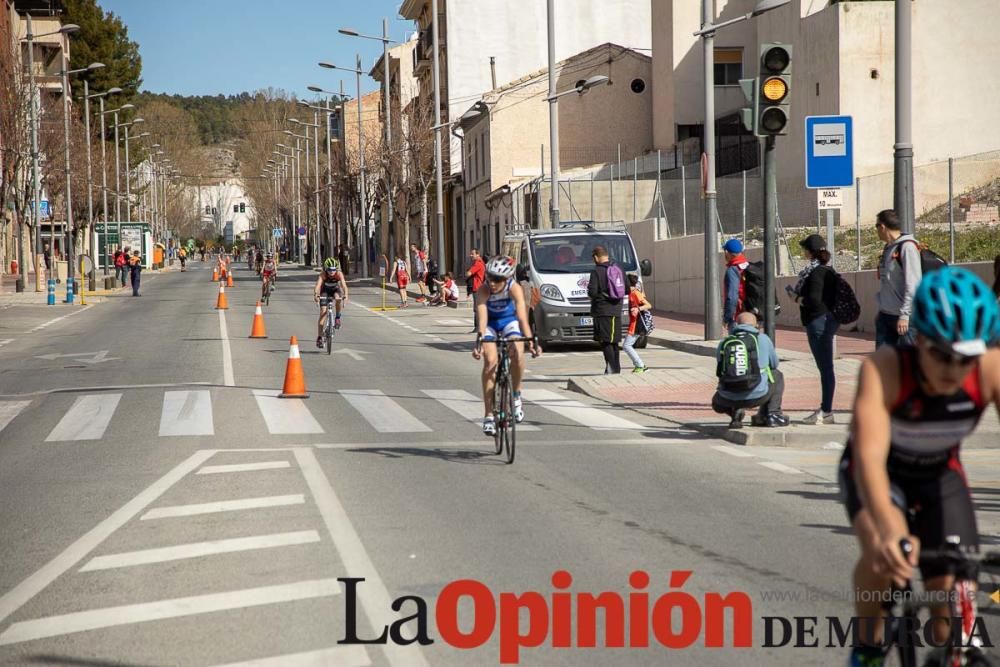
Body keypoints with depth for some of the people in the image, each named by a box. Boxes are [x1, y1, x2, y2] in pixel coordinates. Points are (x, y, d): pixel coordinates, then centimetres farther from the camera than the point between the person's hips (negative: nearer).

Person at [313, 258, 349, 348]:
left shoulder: (339, 274, -30)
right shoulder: (323, 275, -31)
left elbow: (344, 285, -41)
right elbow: (317, 285, -45)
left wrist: (345, 296, -59)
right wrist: (316, 295, -64)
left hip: (335, 289, 0)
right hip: (325, 291, 0)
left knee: (338, 298, -36)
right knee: (323, 313, -11)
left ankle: (337, 317, -10)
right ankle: (319, 337, -7)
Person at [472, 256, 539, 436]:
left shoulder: (515, 289, -30)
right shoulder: (483, 290, -30)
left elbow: (522, 317, -39)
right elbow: (482, 318, -41)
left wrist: (530, 340, -53)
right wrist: (479, 341, -57)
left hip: (510, 321, 0)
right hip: (490, 324, 0)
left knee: (517, 354, -28)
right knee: (490, 360, -21)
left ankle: (516, 396, -4)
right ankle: (489, 416, -17)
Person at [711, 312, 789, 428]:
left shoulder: (723, 343, 8)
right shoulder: (763, 338, 4)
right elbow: (774, 364, 19)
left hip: (729, 398, 1)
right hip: (758, 396, -1)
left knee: (717, 403, 37)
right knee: (777, 376, 28)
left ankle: (735, 410, 3)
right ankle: (772, 414, 14)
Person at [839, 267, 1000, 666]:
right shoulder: (884, 368, -36)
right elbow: (870, 455, -48)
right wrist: (889, 530, -66)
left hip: (940, 476, 3)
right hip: (882, 473, -2)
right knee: (884, 554, -34)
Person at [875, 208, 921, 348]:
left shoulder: (907, 247, -13)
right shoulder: (888, 248, 14)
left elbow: (913, 284, -19)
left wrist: (904, 314, -22)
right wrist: (881, 310, 17)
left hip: (903, 316, -9)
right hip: (885, 315, 9)